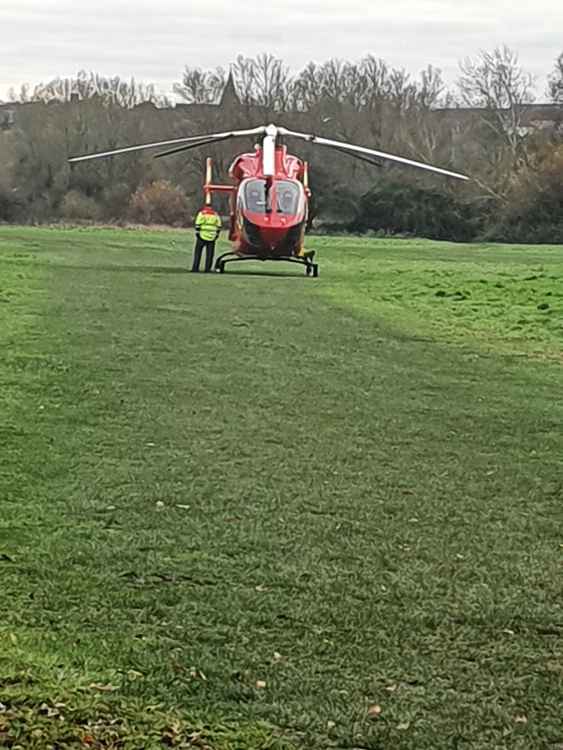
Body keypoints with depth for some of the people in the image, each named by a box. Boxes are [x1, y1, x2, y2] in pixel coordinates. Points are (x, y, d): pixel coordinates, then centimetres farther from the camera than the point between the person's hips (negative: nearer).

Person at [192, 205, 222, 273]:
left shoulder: (202, 213, -2)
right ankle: (207, 269, 2)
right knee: (209, 254, 6)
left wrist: (197, 234, 1)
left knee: (198, 253, 6)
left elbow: (198, 225, -8)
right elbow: (219, 226, 8)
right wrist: (216, 236, 14)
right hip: (212, 238, 2)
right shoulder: (215, 214, 8)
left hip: (202, 237, -2)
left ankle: (195, 268, 3)